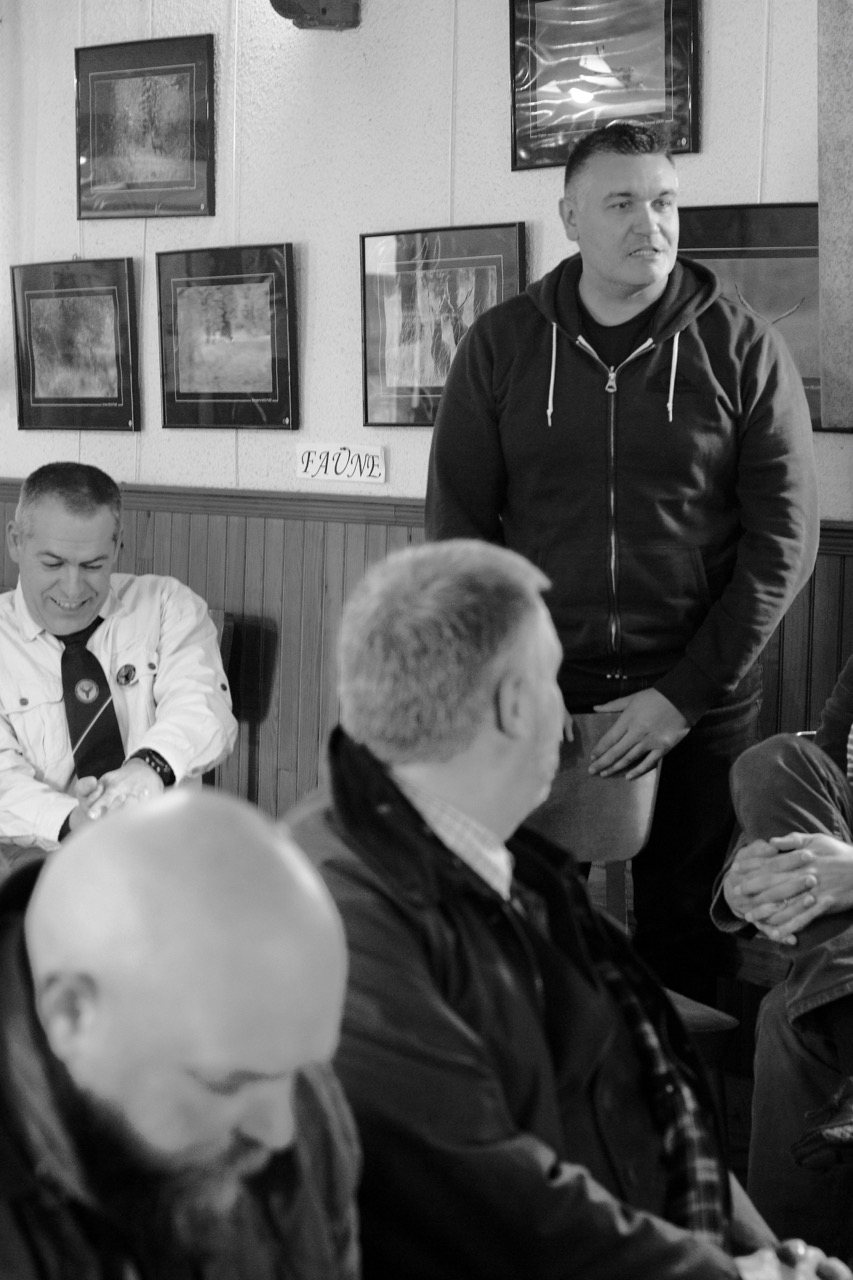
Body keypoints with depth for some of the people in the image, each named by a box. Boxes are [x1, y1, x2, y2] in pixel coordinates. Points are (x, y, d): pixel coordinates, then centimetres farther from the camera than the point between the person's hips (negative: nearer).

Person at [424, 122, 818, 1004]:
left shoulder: (742, 351, -2)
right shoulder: (501, 345, 2)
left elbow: (783, 539, -4)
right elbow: (458, 525, 2)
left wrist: (685, 693, -10)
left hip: (699, 702, -1)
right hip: (531, 696, 1)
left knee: (683, 934, 8)